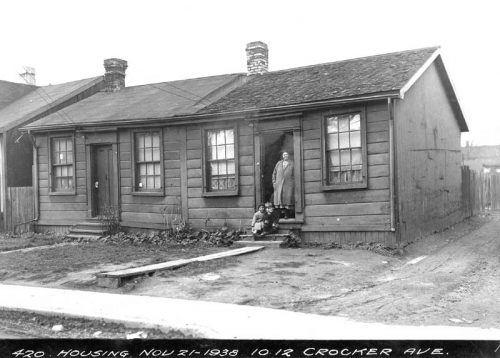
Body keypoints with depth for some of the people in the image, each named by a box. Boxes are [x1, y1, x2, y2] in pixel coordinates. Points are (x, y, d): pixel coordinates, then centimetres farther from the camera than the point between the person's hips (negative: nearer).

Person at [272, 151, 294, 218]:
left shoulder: (292, 164, 8)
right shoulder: (279, 163, 15)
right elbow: (274, 173, 18)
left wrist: (294, 184, -4)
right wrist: (274, 182, 8)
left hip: (288, 184, -2)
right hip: (279, 184, 2)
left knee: (288, 197, -9)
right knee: (279, 197, -7)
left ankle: (287, 214, -5)